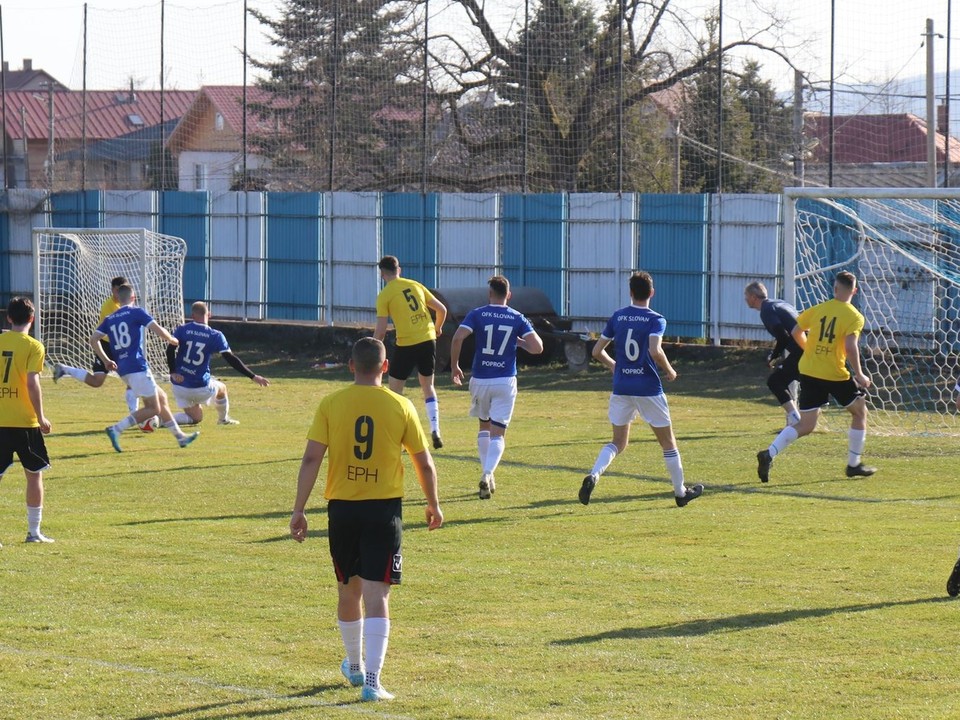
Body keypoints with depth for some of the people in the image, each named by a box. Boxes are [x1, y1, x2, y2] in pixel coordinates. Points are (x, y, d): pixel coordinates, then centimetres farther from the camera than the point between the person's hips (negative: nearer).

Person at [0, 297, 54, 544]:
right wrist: (40, 417, -7)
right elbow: (32, 383, -16)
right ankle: (34, 532, 15)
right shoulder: (33, 346, -7)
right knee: (34, 475, 13)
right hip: (24, 422, -3)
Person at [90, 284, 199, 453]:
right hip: (137, 367, -8)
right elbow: (159, 330, -9)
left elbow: (93, 339, 8)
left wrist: (106, 360, 14)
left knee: (161, 398, 18)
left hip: (122, 369, 8)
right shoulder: (136, 312, -2)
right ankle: (116, 429, -19)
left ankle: (180, 436, 20)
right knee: (153, 409, -5)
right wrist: (173, 340, 9)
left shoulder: (110, 319, 15)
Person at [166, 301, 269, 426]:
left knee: (196, 417, 20)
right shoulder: (215, 336, -5)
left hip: (180, 386, 2)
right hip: (201, 387, -2)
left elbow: (170, 350, -14)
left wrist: (173, 372, -15)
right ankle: (223, 419, 48)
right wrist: (253, 377, -6)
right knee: (221, 388, 31)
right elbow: (231, 359, -9)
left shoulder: (182, 330, 0)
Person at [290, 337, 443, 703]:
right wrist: (433, 505, 19)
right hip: (385, 508, -1)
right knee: (377, 594, -4)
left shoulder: (331, 404, -3)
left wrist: (299, 510, -4)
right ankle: (372, 679, -14)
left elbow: (311, 459, -8)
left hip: (342, 508, 2)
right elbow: (424, 463, 4)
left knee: (348, 590, 19)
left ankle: (355, 665, 38)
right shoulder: (400, 406, -2)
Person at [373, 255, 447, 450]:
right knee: (428, 386, 21)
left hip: (406, 345, -5)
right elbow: (442, 309, 13)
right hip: (428, 341, 5)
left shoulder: (385, 295, -4)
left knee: (394, 390, 9)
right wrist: (437, 328, 32)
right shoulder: (416, 285, 10)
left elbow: (381, 331, -8)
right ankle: (435, 430, 7)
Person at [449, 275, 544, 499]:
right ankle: (487, 474, -23)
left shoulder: (477, 314, -1)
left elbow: (457, 338, -14)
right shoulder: (517, 318, 2)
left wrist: (454, 366, -2)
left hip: (480, 379, 0)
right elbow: (537, 348, -6)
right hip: (506, 381, 0)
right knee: (497, 433, 0)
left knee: (484, 426, 22)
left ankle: (488, 475, 19)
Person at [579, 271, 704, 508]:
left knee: (618, 442, 13)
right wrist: (669, 371, -7)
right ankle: (680, 492, 21)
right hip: (649, 388, -4)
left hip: (621, 388, 4)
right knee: (668, 442, 12)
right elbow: (655, 351, -25)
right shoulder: (655, 320, -9)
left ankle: (593, 475, -14)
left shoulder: (617, 317, 4)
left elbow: (597, 351, 7)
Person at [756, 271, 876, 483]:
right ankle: (854, 464, 21)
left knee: (805, 426, 9)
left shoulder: (818, 309, 7)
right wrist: (859, 375, -9)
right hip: (835, 375, -5)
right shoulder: (854, 317, -8)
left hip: (808, 372, 5)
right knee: (860, 412, 19)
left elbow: (796, 332, 13)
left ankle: (769, 454, -12)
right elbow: (850, 347, -19)